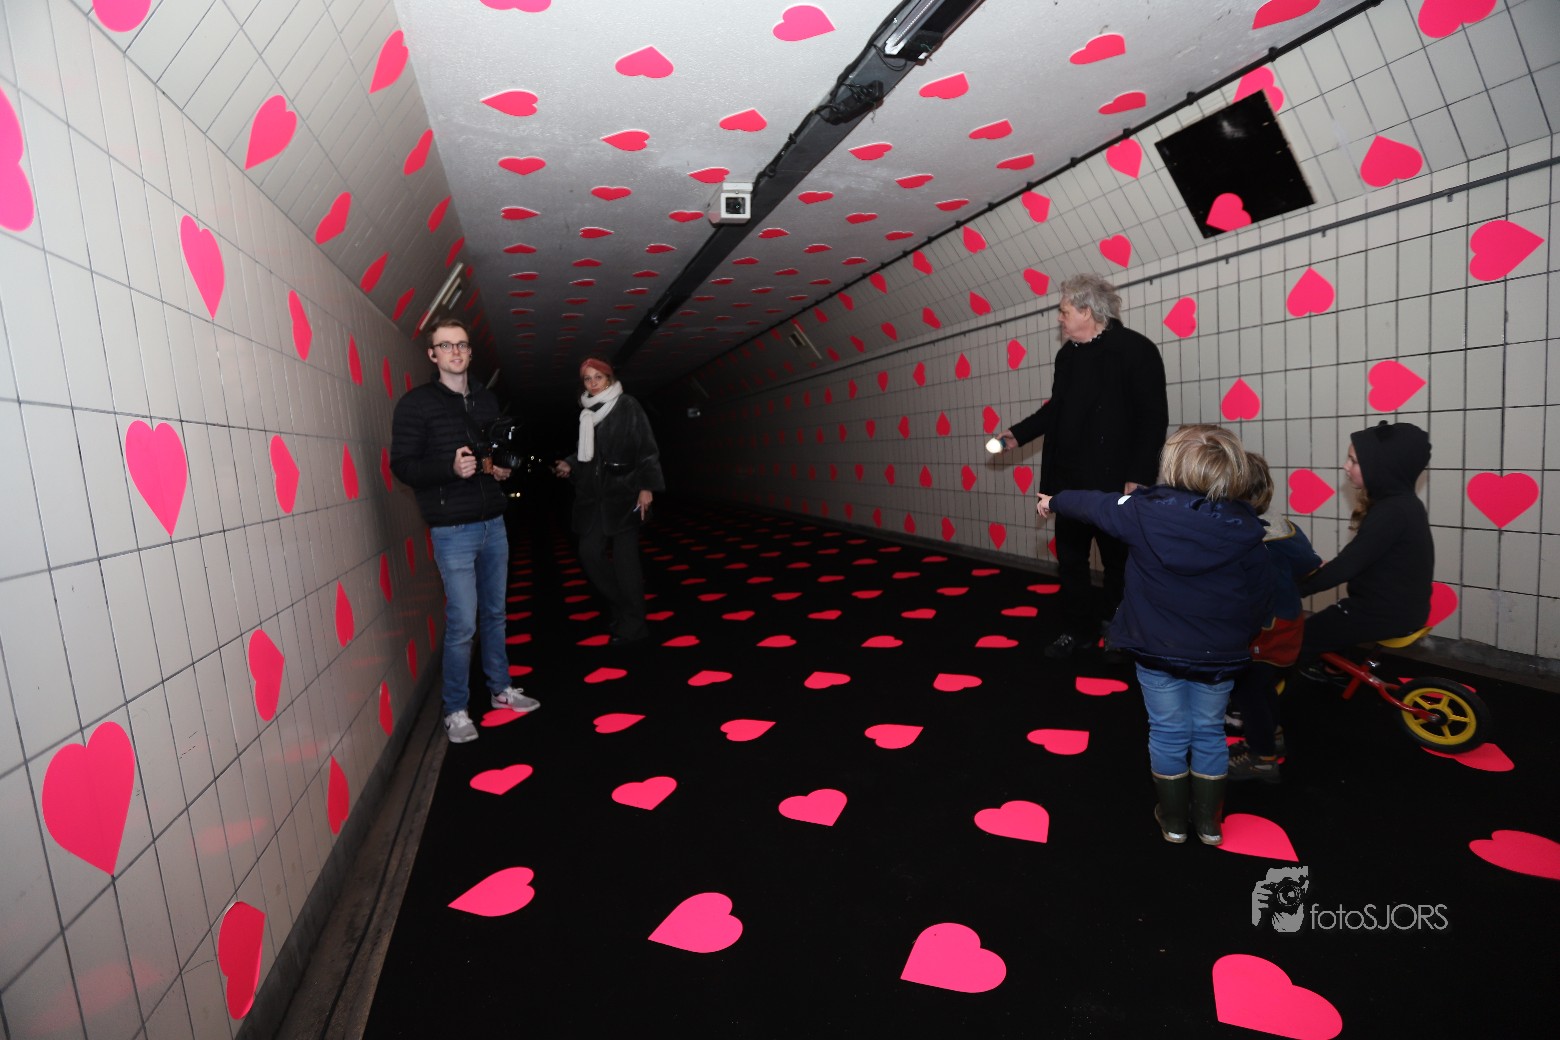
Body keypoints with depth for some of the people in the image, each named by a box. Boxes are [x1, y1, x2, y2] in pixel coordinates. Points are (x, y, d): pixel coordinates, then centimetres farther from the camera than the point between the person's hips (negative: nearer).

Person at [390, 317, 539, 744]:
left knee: (494, 614, 15)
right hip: (453, 531, -5)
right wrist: (450, 468, -24)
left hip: (493, 524, 6)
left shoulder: (486, 400, 12)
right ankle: (455, 711, 12)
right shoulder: (416, 404, -5)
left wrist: (503, 469, 2)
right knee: (462, 624, -3)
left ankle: (500, 689, 30)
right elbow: (402, 465, -9)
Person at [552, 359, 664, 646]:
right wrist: (569, 465, 4)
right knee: (590, 552, 2)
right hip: (594, 495, 6)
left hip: (623, 493, -6)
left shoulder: (627, 406, -4)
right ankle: (623, 607, 20)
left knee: (624, 557, -5)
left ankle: (632, 625, 6)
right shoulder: (587, 413, 13)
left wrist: (647, 486, -16)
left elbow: (647, 449, -8)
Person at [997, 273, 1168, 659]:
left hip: (1114, 481, -6)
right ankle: (1078, 628, 26)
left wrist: (1138, 478, -19)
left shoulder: (1136, 349, -11)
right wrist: (1019, 433, 14)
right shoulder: (1067, 354, 9)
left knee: (1119, 561, 8)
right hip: (1070, 479, 7)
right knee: (1069, 557, 12)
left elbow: (1154, 419, -14)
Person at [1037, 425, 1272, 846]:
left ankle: (1174, 820, 30)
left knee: (1168, 733, 14)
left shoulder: (1145, 511, -14)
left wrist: (1054, 502, 23)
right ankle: (1208, 821, 33)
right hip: (1219, 653, 1)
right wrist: (1241, 638, 16)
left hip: (1157, 649, -1)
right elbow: (1261, 594, -1)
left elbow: (1095, 505, 4)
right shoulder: (1244, 528, -10)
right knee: (1209, 733, 18)